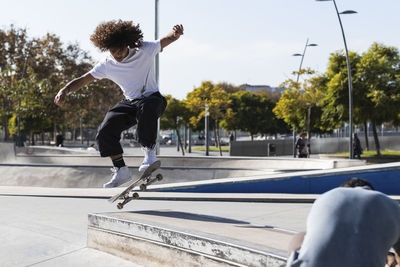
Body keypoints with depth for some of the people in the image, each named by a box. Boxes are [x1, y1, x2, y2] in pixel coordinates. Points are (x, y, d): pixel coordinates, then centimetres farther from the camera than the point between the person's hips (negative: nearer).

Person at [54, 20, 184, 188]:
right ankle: (121, 171, -4)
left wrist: (176, 33, -38)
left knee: (146, 108, -42)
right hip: (130, 103, 4)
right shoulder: (107, 65, -4)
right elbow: (83, 80, -2)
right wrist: (65, 90, -19)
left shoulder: (145, 50, -11)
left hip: (152, 98, -4)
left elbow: (167, 39, -12)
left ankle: (149, 152, -28)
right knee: (105, 132, -17)